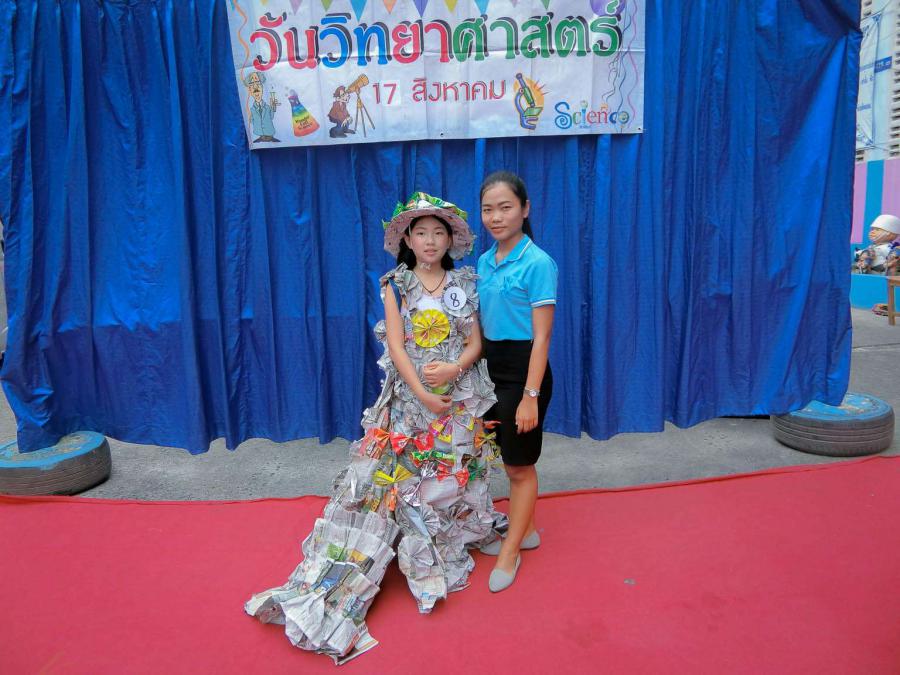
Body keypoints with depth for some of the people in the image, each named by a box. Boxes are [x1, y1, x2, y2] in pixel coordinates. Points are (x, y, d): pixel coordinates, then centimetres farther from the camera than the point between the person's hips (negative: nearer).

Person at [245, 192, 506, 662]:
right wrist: (423, 395, -15)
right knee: (398, 475, 0)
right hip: (410, 396, -2)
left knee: (455, 472, 9)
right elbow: (395, 347, -8)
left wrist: (454, 369, -18)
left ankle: (446, 549, 32)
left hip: (461, 396, 2)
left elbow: (476, 342, 2)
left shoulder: (464, 284, 4)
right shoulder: (396, 285, -2)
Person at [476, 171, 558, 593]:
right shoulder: (483, 262, 6)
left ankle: (510, 550, 25)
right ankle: (524, 531, 39)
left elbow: (541, 336, -17)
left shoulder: (538, 263, -15)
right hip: (491, 367, 7)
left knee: (520, 465, 9)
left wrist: (530, 395, -19)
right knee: (511, 460, 19)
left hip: (523, 368, -7)